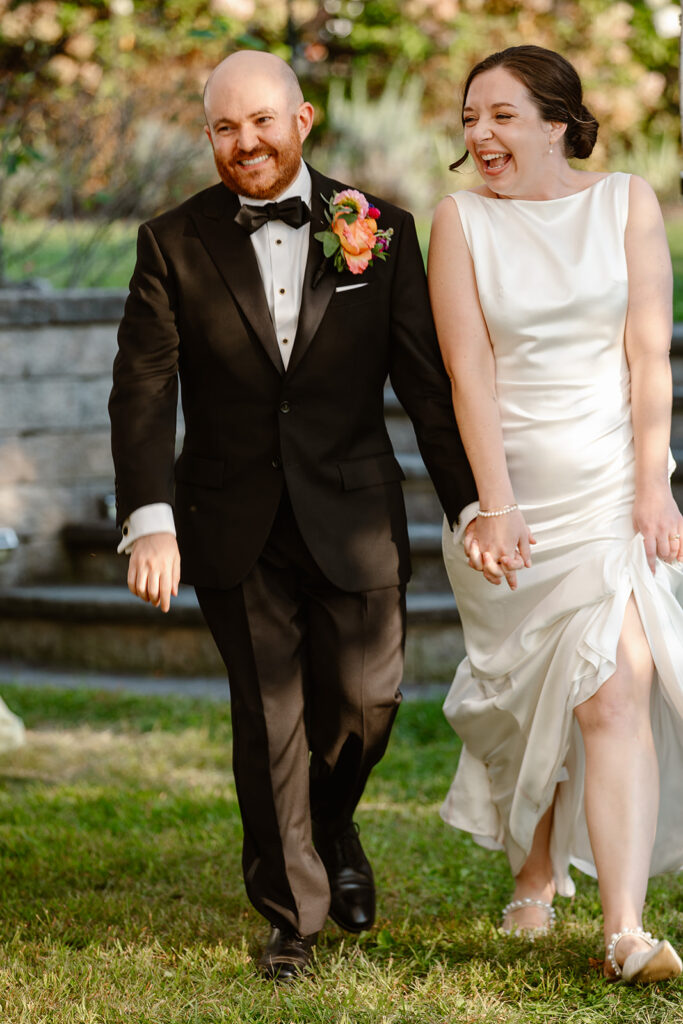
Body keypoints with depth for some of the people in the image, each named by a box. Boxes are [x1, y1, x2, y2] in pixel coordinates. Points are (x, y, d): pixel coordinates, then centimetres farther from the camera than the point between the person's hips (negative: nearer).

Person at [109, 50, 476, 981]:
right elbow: (142, 390, -6)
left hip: (353, 519, 0)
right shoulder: (175, 243, -1)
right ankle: (292, 917, 19)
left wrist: (473, 505, 0)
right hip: (236, 531, 0)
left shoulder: (381, 232, 1)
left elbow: (430, 382, 2)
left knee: (365, 696, 0)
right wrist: (149, 519, -19)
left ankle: (333, 825, 35)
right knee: (268, 720, 3)